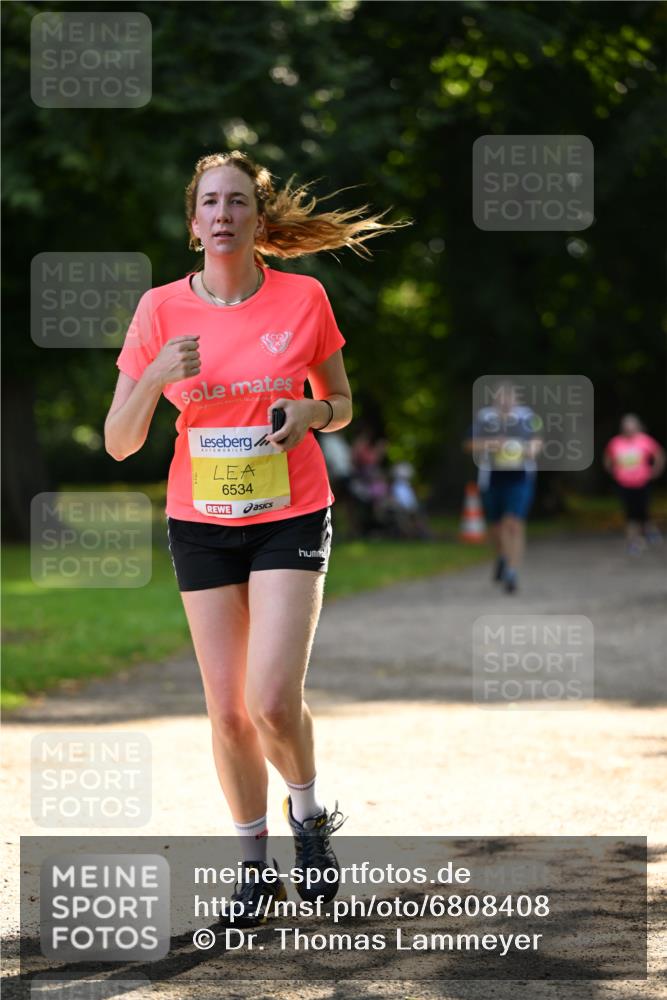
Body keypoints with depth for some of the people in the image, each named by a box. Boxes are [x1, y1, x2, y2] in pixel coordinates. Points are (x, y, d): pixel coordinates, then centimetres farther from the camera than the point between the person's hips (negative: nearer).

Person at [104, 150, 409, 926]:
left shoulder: (304, 299, -4)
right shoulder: (162, 308, -3)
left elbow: (342, 405, 11)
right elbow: (119, 442, -2)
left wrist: (313, 413, -13)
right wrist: (155, 378, -20)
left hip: (290, 518, -2)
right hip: (200, 524, 2)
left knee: (273, 702, -14)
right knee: (227, 710, 3)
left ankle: (308, 812, 16)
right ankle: (253, 861, 20)